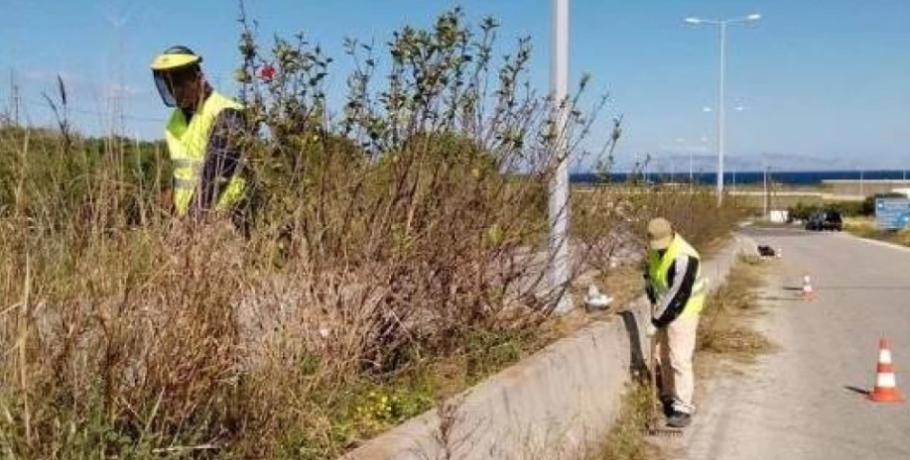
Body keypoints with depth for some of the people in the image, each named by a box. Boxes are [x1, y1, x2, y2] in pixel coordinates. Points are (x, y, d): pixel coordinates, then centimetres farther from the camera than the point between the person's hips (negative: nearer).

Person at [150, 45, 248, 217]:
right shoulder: (176, 119, 14)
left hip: (216, 217, -7)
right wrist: (177, 213, 13)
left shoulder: (225, 116, -12)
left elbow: (215, 176, -18)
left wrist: (196, 214, -21)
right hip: (184, 216, 7)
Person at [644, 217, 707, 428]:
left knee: (679, 359, -10)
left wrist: (657, 321, -21)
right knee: (664, 355, 17)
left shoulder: (683, 257, -28)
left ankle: (683, 407, -4)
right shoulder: (656, 249, -2)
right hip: (663, 308, 8)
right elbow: (650, 273, 17)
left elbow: (678, 296, -26)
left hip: (682, 311, -8)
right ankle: (669, 397, 32)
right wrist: (653, 299, 5)